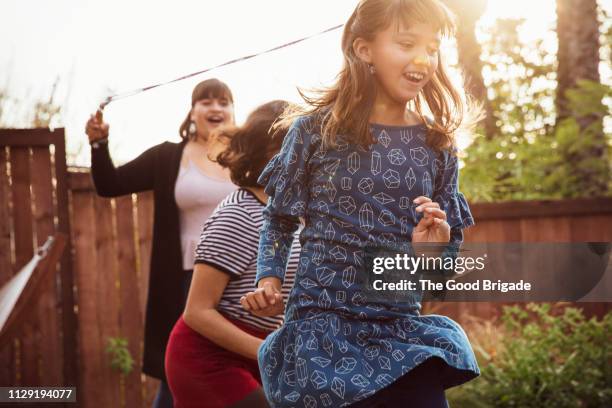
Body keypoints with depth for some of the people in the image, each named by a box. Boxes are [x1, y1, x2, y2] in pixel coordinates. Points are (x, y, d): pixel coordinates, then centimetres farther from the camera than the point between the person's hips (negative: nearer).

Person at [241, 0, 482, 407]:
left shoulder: (437, 145, 4)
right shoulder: (315, 129, -4)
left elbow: (449, 249, 10)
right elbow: (280, 220, 7)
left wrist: (434, 248, -11)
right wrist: (269, 278, -8)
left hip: (402, 329, 3)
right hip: (322, 325, -3)